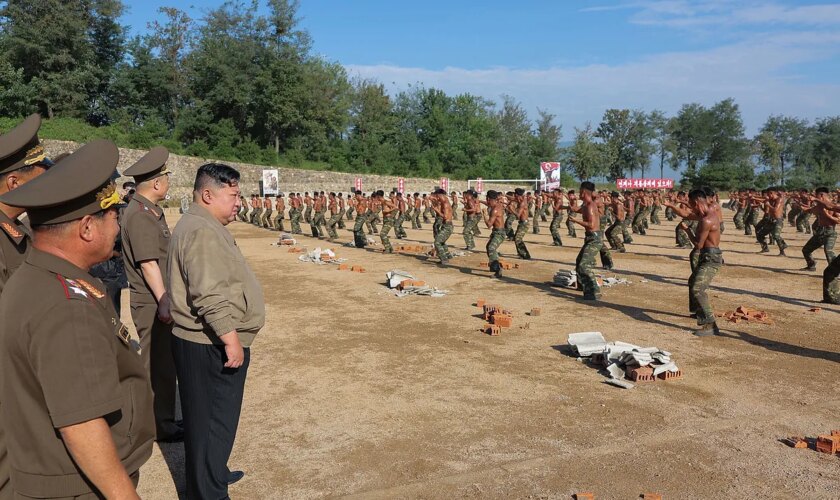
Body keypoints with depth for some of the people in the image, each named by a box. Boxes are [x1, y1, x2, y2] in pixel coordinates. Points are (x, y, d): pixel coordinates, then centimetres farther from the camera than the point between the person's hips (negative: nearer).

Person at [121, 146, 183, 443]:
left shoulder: (152, 211, 13)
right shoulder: (140, 215, -18)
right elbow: (148, 264, -23)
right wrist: (163, 302, -23)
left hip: (157, 301, 10)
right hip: (152, 304, -10)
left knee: (163, 362, 18)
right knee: (158, 364, 1)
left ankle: (163, 419, 31)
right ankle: (160, 426, 13)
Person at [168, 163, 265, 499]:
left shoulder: (201, 224, 14)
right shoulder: (203, 232, -21)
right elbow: (211, 297, -29)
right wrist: (231, 339, -24)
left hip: (207, 344, 11)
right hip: (212, 347, -11)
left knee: (210, 418, 23)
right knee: (214, 420, 2)